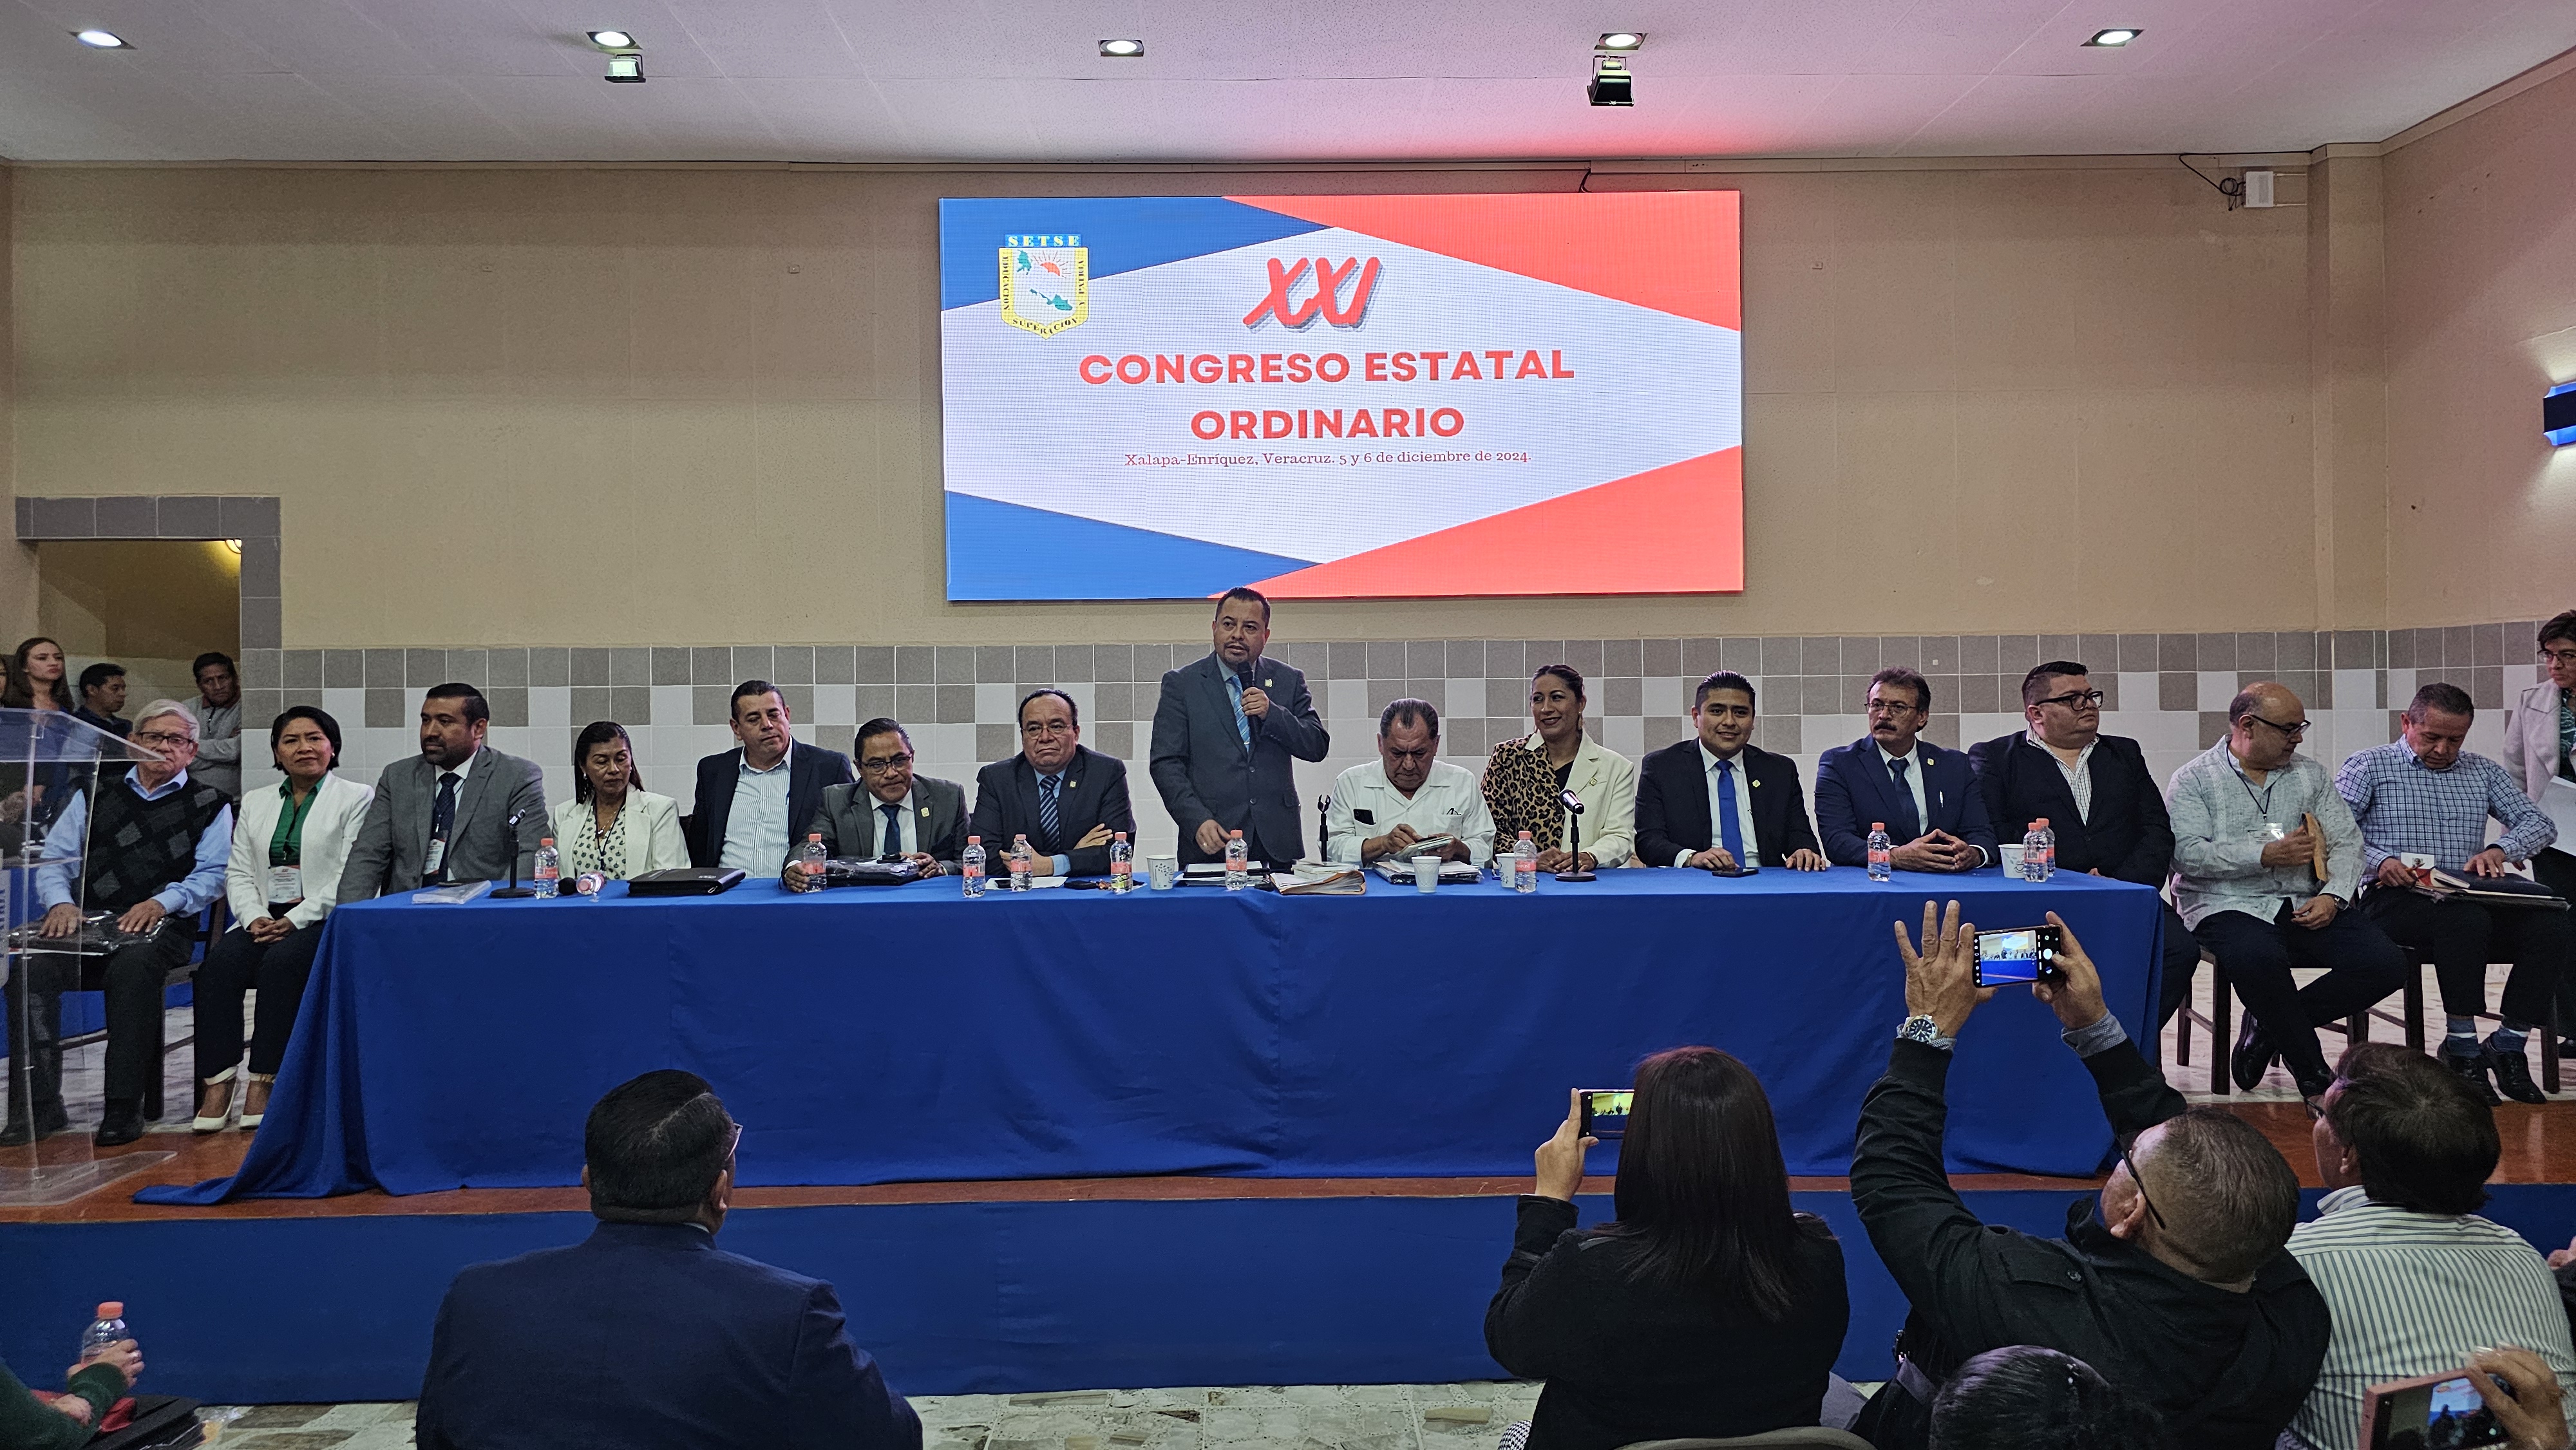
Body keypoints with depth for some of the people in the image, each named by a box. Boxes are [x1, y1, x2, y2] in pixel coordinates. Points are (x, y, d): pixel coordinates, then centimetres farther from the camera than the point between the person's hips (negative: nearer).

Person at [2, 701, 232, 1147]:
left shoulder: (210, 806, 12)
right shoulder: (95, 795, 22)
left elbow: (211, 874, 1)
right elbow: (53, 859, 16)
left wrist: (160, 902, -17)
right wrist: (61, 902, -5)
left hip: (161, 926, -3)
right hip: (86, 922, 4)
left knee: (132, 967, -37)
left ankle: (124, 1108, -32)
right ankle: (39, 1106, -21)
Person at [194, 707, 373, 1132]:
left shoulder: (356, 798, 3)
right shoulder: (255, 803, 21)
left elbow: (351, 876, -7)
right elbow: (238, 873, 14)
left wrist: (296, 919, -16)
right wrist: (254, 917, -6)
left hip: (325, 922, -4)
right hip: (263, 920, 5)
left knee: (281, 961, -32)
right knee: (220, 961, -24)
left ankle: (263, 1081, -27)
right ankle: (216, 1083, -26)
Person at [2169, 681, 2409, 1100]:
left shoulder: (2310, 775, 18)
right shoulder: (2193, 780, 2)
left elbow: (2346, 841, 11)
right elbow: (2186, 853, -12)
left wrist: (2332, 896, -8)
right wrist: (2266, 855, -18)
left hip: (2305, 907, 5)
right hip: (2229, 905, -5)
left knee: (2386, 963, -18)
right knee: (2260, 957, -37)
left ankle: (2270, 1026, -3)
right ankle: (2312, 1074, -15)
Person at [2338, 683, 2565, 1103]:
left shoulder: (2482, 771, 22)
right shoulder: (2368, 766, 7)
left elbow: (2540, 823, 14)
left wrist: (2500, 849, -8)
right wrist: (2378, 861, -23)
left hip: (2470, 897, 5)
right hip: (2395, 899, -5)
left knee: (2553, 927, -22)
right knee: (2467, 919, -36)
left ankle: (2508, 1045, -13)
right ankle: (2461, 1046, -25)